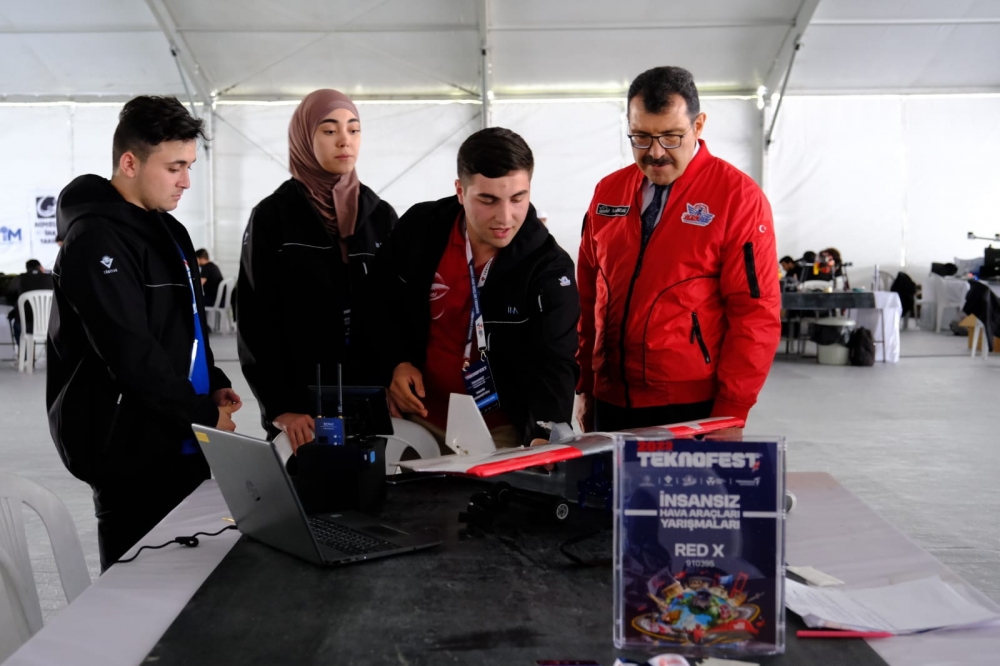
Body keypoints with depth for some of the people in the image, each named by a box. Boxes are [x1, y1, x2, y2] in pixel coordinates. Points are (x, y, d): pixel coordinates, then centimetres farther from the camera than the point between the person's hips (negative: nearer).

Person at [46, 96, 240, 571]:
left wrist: (213, 385, 6)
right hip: (133, 454, -9)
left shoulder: (166, 228, 13)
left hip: (181, 446, 9)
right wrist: (203, 416, -14)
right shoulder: (96, 241, -17)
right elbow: (131, 355, -22)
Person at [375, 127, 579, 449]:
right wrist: (396, 362, -9)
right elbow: (381, 304, 7)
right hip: (418, 418, 3)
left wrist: (544, 435, -44)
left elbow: (553, 364, -27)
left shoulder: (549, 267, -17)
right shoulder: (419, 228, -9)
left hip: (502, 431, -2)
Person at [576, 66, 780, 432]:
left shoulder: (739, 197, -6)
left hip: (694, 410, -4)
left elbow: (756, 315, -9)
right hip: (611, 404, 5)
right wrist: (584, 388, 10)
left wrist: (728, 415, -13)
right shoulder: (608, 192, 8)